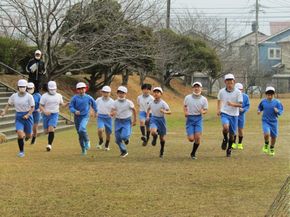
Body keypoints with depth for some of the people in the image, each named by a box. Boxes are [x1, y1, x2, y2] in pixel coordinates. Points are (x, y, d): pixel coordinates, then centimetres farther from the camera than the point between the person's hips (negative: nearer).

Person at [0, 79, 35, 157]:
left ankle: (25, 134, 48)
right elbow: (9, 105, 9)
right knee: (20, 134, -18)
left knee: (28, 136, 8)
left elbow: (32, 107, -6)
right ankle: (21, 151, -2)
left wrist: (27, 115, -19)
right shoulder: (14, 96, -4)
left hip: (27, 116, -1)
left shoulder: (29, 96, -11)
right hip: (18, 116, 1)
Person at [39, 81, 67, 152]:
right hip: (46, 115, 0)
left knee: (51, 129, -19)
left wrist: (67, 104, -1)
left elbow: (62, 104, 21)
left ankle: (49, 144, -15)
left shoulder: (59, 96, 7)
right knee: (46, 131, 5)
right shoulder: (44, 96, -3)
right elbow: (40, 106, -4)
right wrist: (45, 111, -23)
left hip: (55, 115, 0)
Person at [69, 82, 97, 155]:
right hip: (77, 117, 2)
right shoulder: (75, 98, -3)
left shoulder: (88, 98, -1)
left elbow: (94, 104, 17)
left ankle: (87, 141, -3)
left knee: (82, 129, -29)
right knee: (80, 134, 7)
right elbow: (71, 107, -4)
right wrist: (75, 111, -24)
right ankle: (83, 149, 21)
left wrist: (96, 111, 27)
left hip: (85, 116, -2)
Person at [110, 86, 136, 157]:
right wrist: (112, 113, -29)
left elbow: (134, 110, 4)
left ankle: (127, 138, 16)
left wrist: (134, 120, 9)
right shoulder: (115, 102, -3)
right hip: (118, 121, 3)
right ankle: (124, 151, 25)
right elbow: (112, 113, -4)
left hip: (127, 121, -3)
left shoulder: (129, 102, -9)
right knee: (118, 139, 3)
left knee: (124, 136, -23)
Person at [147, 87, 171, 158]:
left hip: (161, 119, -1)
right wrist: (147, 116, 11)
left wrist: (164, 111, -34)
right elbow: (148, 109, 22)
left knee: (162, 138, 10)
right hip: (153, 119, 1)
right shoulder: (152, 103, 0)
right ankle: (155, 138, 8)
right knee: (153, 132, -30)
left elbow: (169, 112, -15)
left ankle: (161, 151, 32)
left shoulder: (163, 103, -12)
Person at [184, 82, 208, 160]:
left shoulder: (204, 99, 1)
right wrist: (185, 112, -3)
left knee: (197, 137, -12)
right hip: (190, 118, 0)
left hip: (198, 118, 0)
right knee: (191, 139, -8)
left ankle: (193, 153, 7)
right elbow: (185, 106, 17)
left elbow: (206, 110, 6)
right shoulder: (187, 97, 3)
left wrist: (203, 111, -17)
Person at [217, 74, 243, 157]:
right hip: (224, 114, 0)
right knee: (225, 127, -29)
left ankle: (229, 149, 31)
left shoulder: (238, 92, -8)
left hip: (234, 115, 0)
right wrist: (218, 109, 7)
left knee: (232, 134, 7)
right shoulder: (222, 91, -1)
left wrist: (233, 104, -30)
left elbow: (240, 104, -12)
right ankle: (225, 139, 2)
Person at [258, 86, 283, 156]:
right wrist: (259, 111, -5)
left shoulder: (277, 102, -8)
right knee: (266, 134, -23)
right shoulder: (263, 101, -3)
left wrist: (277, 111, -26)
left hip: (274, 122, 1)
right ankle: (266, 145, 8)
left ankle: (272, 148, 36)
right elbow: (260, 107, 16)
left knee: (274, 136, 9)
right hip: (265, 121, -1)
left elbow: (281, 111, -5)